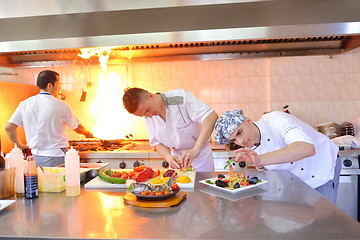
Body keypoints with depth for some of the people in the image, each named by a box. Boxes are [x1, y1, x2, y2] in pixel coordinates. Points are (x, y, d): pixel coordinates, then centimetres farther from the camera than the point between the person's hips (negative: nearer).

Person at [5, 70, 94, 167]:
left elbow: (9, 128, 2)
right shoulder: (61, 105, -10)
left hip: (36, 156, 5)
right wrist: (88, 133, 24)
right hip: (57, 157, -5)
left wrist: (20, 145, 17)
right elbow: (78, 128, 2)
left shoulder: (25, 104, 1)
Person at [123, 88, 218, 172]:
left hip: (200, 155, -3)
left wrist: (196, 149, -43)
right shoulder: (148, 117, -8)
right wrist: (169, 157, -22)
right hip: (177, 158, 4)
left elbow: (211, 116, -34)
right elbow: (157, 143, 0)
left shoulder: (180, 97, -25)